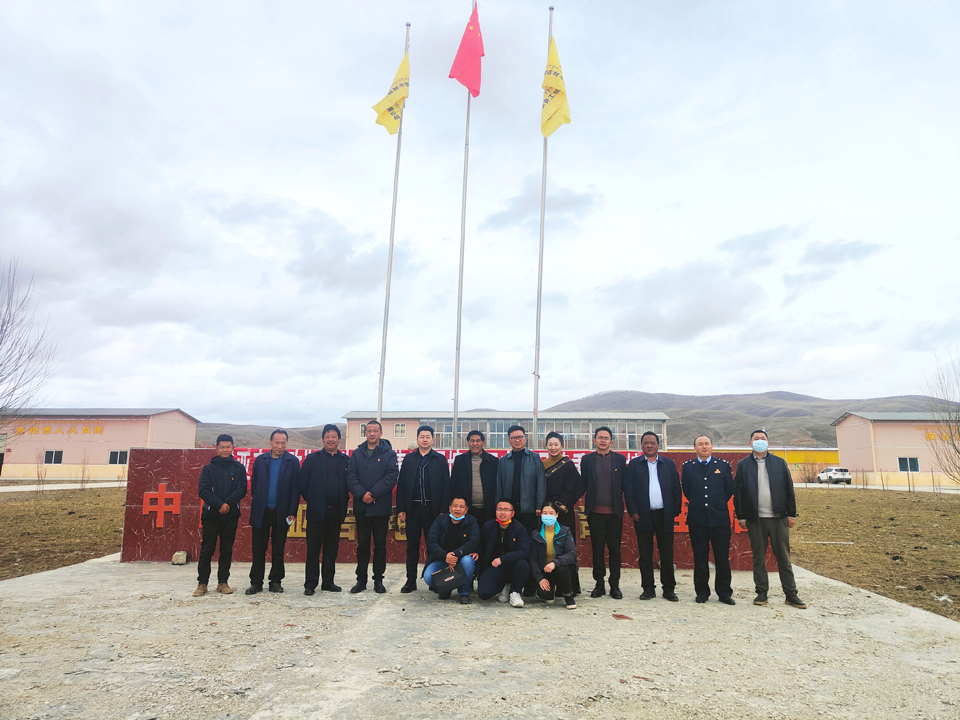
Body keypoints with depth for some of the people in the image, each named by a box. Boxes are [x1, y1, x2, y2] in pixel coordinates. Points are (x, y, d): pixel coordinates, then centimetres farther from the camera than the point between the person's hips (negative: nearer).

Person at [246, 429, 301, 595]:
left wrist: (292, 511, -7)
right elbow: (253, 485, 7)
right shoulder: (260, 460, 5)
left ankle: (276, 581, 18)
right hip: (261, 512, 1)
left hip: (281, 512, -1)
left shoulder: (293, 461, -1)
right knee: (258, 549, 6)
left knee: (278, 550, 8)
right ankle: (256, 582, 15)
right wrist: (256, 504, 1)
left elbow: (295, 488, -3)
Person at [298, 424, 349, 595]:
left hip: (336, 512, 2)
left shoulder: (346, 460, 8)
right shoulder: (312, 459, 4)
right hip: (317, 511, -2)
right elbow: (302, 483, 3)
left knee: (332, 550, 10)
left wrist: (343, 500, -1)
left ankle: (328, 582, 20)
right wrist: (312, 499, 1)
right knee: (313, 549, 1)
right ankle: (310, 584, 10)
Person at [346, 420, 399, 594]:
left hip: (381, 507, -2)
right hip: (361, 506, 2)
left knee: (380, 545, 5)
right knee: (362, 545, 9)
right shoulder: (357, 454, 9)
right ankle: (361, 580, 19)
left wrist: (373, 493, -17)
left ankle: (378, 580, 15)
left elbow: (391, 477, -9)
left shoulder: (389, 454, 1)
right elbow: (351, 477, 1)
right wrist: (362, 494, -14)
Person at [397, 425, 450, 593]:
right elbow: (401, 485, 7)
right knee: (412, 546, 7)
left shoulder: (440, 460, 4)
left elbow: (445, 486, 0)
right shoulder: (408, 459, 9)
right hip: (413, 508, 2)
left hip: (432, 508, -2)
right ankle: (411, 580, 14)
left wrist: (443, 510, -8)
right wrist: (401, 509, 0)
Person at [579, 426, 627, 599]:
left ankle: (615, 585, 15)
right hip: (595, 512, 0)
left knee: (615, 549, 5)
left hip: (615, 511, 0)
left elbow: (624, 484, 6)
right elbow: (584, 483, 9)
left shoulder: (620, 459, 5)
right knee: (597, 549, 6)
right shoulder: (587, 460, 5)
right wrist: (592, 499, 5)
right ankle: (599, 584, 16)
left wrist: (616, 500, 4)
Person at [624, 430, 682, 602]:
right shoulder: (634, 464, 6)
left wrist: (676, 511, -1)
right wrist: (633, 511, -5)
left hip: (665, 515, 1)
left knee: (667, 554, 5)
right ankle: (648, 589, 14)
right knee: (645, 555, 4)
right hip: (643, 516, -1)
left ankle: (669, 589, 15)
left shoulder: (669, 464, 10)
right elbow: (628, 490, 3)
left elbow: (676, 489, 7)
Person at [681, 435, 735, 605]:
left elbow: (730, 489, 9)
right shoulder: (688, 466, 6)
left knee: (723, 558, 5)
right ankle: (702, 592, 17)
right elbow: (686, 490, 11)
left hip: (719, 518, 0)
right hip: (697, 519, 0)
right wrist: (697, 505, 10)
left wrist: (718, 505, 10)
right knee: (700, 558, 7)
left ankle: (724, 593, 17)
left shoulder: (723, 465, 5)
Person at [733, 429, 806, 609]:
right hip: (755, 519, 0)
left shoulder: (780, 463, 8)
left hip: (778, 517, 1)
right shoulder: (743, 465, 5)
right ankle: (762, 593, 14)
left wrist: (791, 514, 2)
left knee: (784, 557, 5)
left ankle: (791, 594, 13)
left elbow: (789, 489, 7)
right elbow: (737, 492, 3)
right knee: (758, 558, 5)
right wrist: (741, 517, -2)